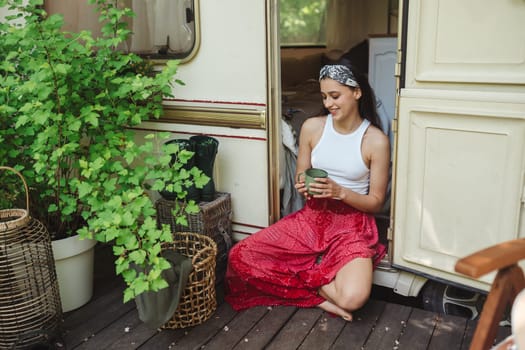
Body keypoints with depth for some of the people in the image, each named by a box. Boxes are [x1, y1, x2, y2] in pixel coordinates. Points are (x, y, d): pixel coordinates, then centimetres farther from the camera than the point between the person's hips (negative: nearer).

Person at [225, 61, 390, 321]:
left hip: (352, 224, -4)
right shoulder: (312, 127, -1)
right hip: (311, 217, 4)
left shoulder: (376, 140, -9)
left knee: (353, 298, -32)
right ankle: (321, 288, -5)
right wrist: (303, 187, -16)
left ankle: (307, 277, 0)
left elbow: (376, 202, -4)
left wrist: (339, 191, -21)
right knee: (239, 256, -13)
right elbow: (300, 180, 9)